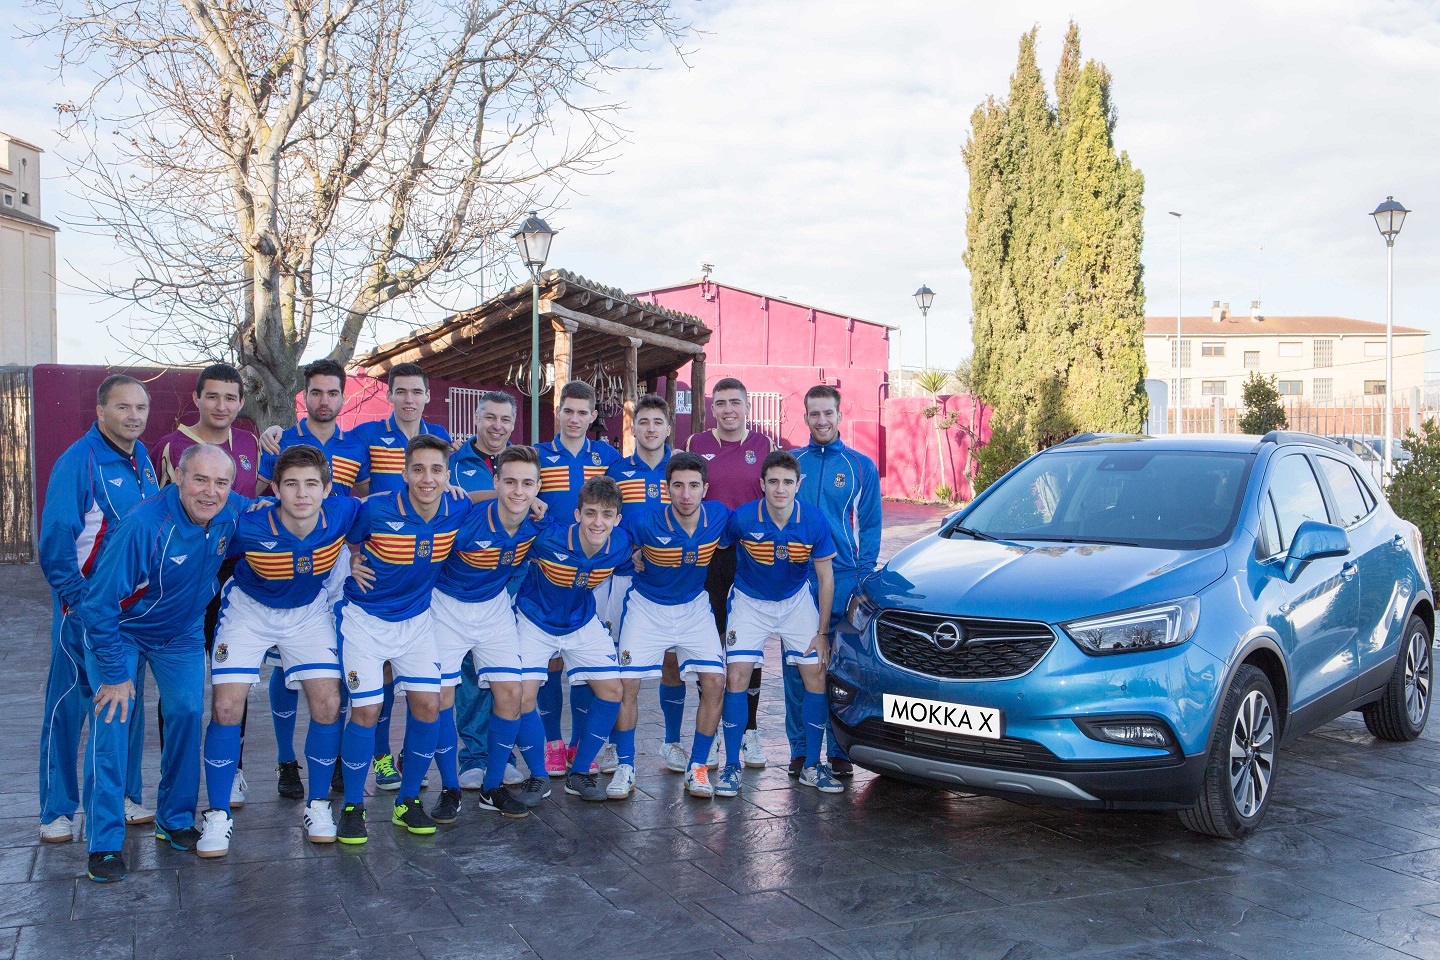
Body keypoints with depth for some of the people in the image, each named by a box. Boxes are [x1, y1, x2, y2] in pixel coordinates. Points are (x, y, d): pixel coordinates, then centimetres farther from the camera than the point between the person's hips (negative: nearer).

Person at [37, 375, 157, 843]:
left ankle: (124, 797, 25)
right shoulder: (78, 462, -15)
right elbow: (54, 541, -17)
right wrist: (82, 601, -19)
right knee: (69, 703, 2)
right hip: (84, 610, -7)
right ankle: (57, 811, 12)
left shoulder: (142, 458, 7)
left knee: (128, 703, 13)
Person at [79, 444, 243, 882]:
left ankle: (176, 821, 16)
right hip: (119, 629, -5)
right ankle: (105, 842, -7)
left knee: (187, 713, -2)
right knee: (113, 717, -15)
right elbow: (99, 604, -29)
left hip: (182, 632, 5)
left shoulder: (229, 521, -17)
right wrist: (115, 674, -26)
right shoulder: (144, 525, -35)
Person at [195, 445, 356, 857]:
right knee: (226, 707, -10)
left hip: (309, 612, 2)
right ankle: (218, 816, 6)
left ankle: (319, 806, 13)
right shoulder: (249, 527, -32)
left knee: (328, 705, -7)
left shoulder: (341, 513, -26)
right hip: (249, 610, -2)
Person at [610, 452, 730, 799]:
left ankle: (698, 766, 6)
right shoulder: (646, 523, -24)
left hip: (695, 607, 2)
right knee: (627, 683, -11)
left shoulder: (719, 516, -16)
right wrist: (634, 559, -12)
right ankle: (626, 768, 6)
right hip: (647, 607, -2)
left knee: (714, 683, -10)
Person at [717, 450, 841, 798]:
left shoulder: (814, 522, -18)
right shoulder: (742, 519, -23)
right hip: (750, 601, -1)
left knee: (816, 677, -4)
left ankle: (811, 766, 11)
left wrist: (823, 632, -8)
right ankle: (731, 766, 3)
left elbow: (825, 578, -8)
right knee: (736, 678, -12)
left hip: (797, 601, 2)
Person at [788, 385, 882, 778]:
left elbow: (870, 525, 5)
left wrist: (863, 576, -5)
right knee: (797, 667, 3)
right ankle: (800, 750, 13)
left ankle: (839, 752, 12)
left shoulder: (861, 466, 6)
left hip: (843, 579, -1)